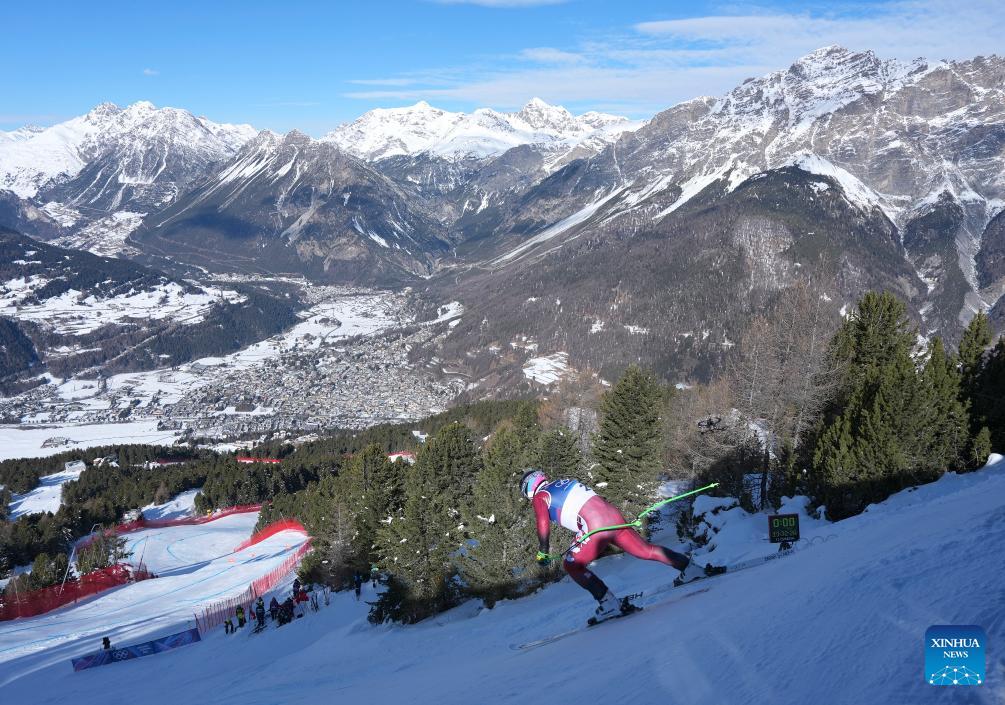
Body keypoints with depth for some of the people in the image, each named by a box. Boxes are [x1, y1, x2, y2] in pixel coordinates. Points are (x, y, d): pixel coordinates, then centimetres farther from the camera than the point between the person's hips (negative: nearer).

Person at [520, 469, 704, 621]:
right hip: (613, 515, 8)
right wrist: (580, 541, 39)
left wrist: (543, 553, 6)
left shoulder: (540, 496, 7)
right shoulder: (563, 483, 28)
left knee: (571, 565, 6)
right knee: (645, 550, 18)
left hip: (596, 525, -8)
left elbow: (543, 525, -5)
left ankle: (610, 603, -1)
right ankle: (688, 566, 21)